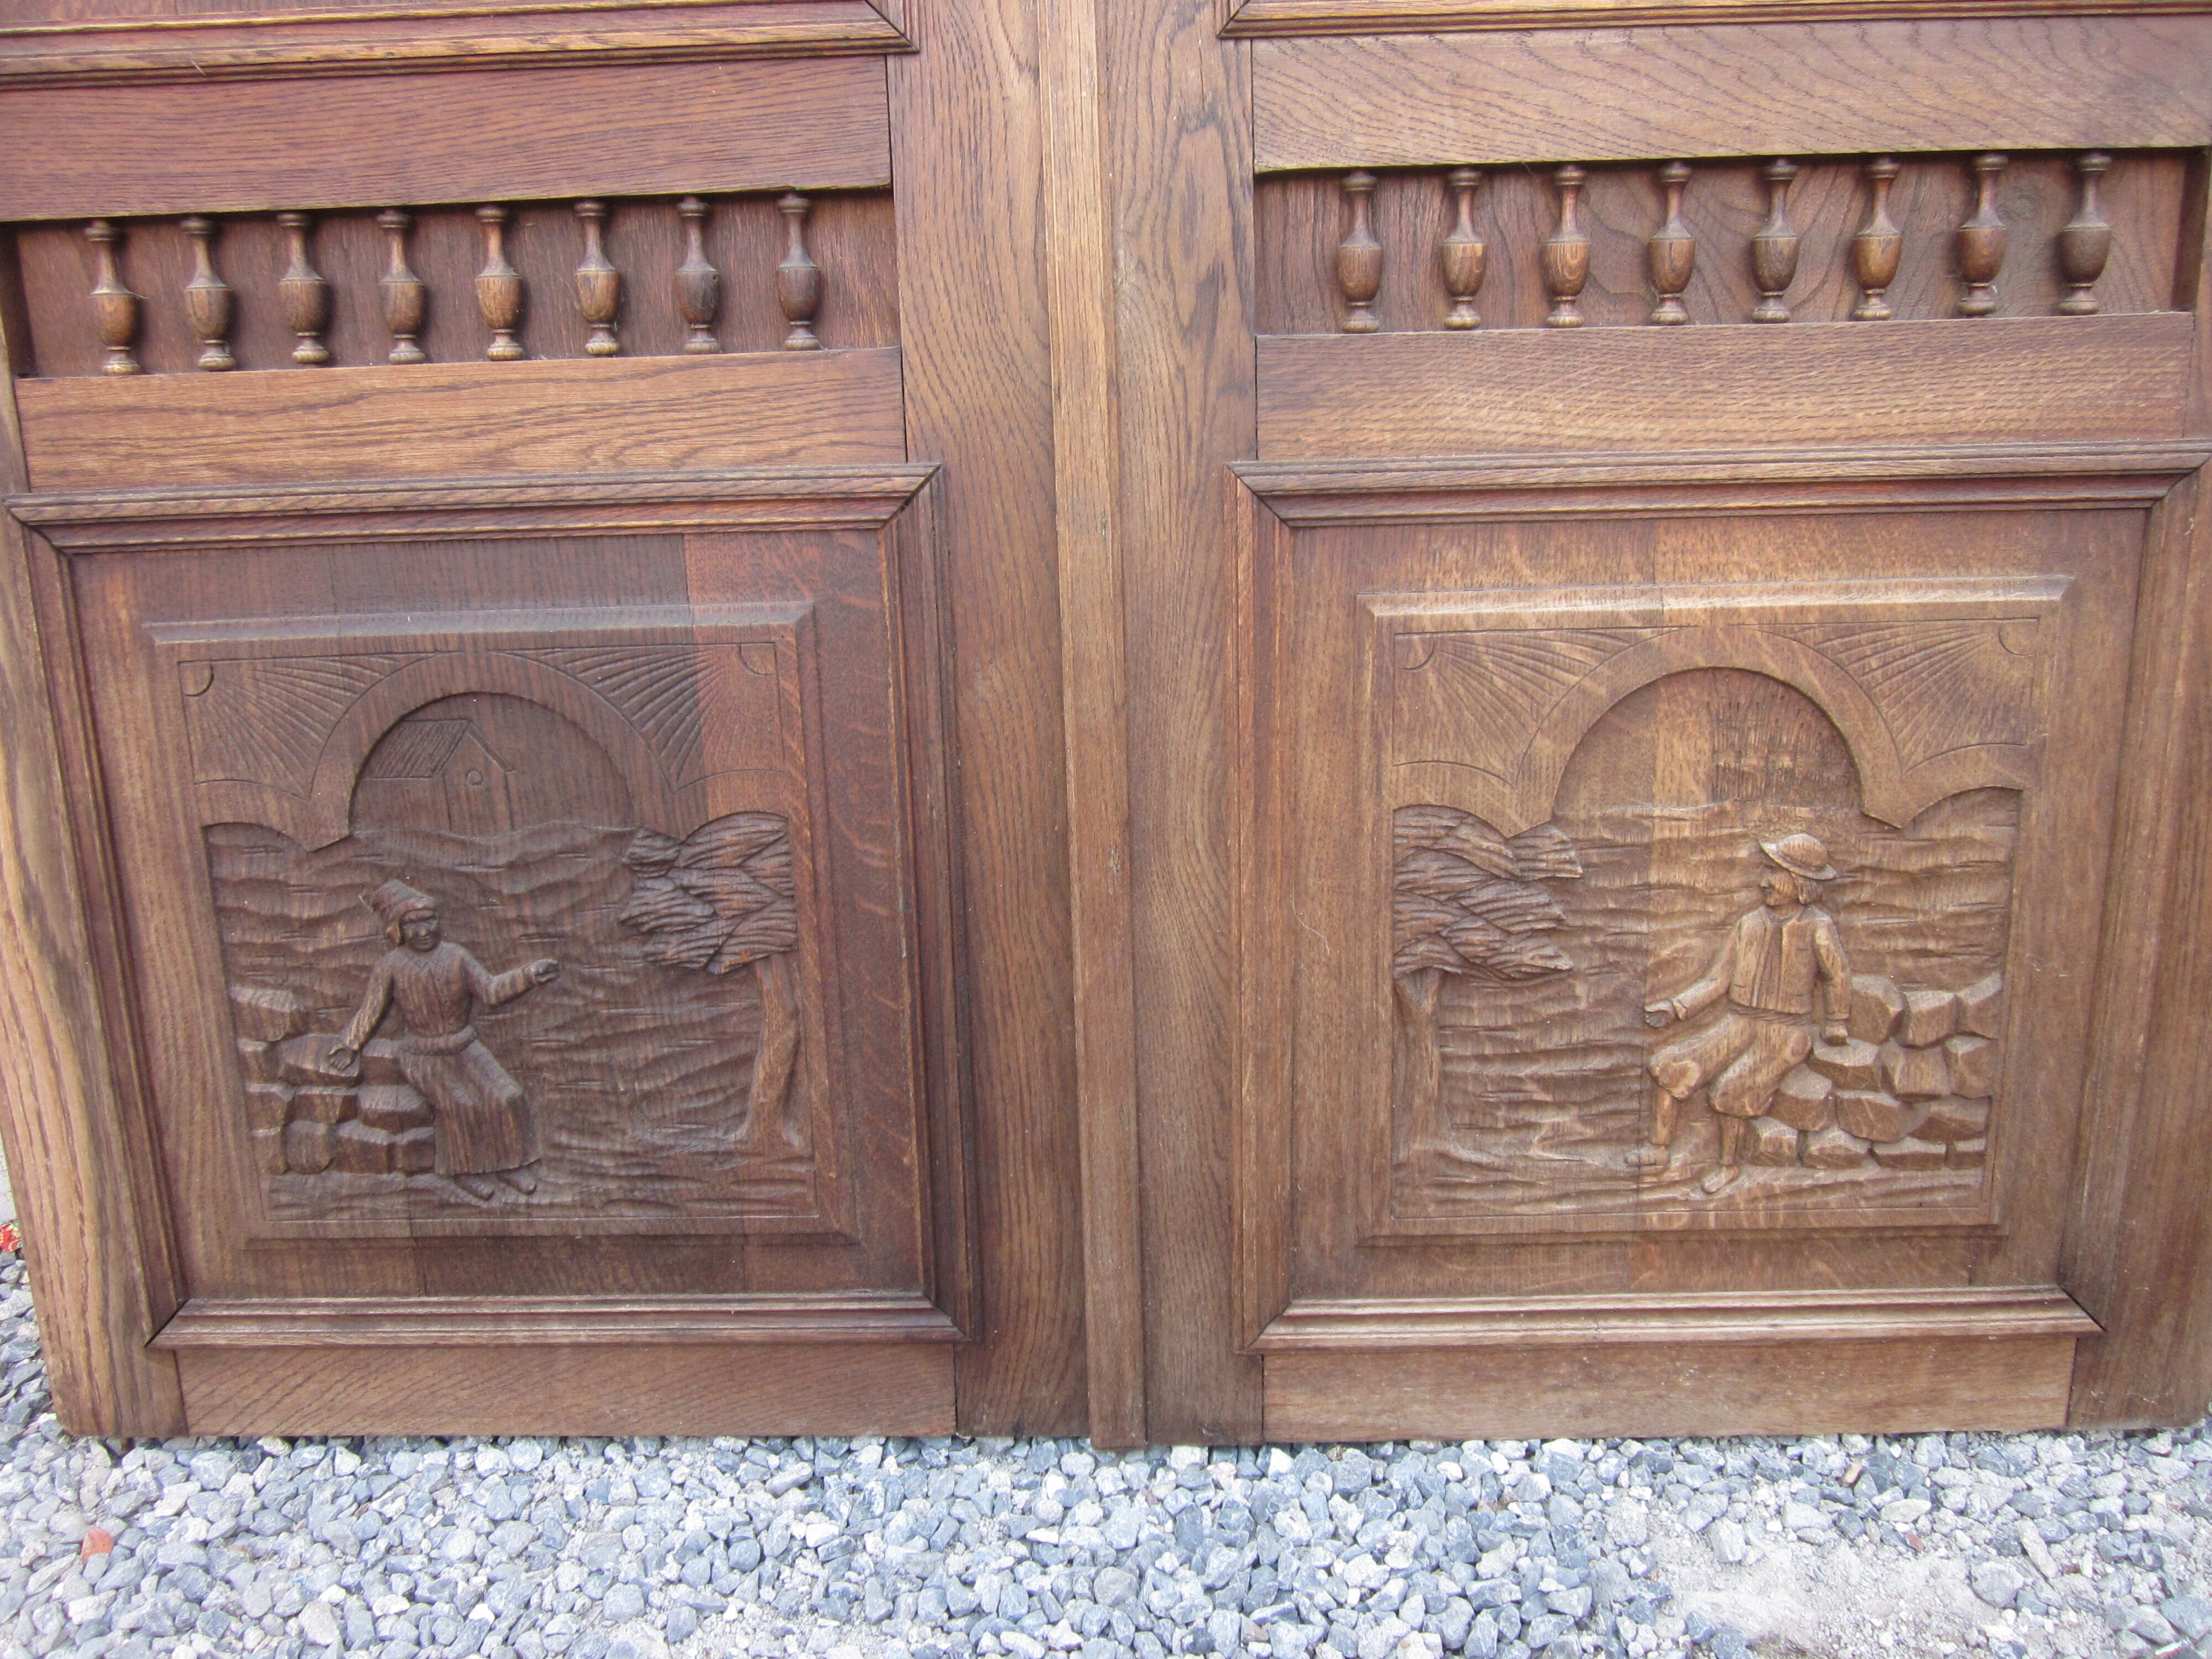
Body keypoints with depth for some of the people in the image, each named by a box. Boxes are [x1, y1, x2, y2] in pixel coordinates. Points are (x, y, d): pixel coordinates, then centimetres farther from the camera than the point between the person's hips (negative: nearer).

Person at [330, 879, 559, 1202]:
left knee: (506, 1097, -15)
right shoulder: (390, 966, -5)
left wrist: (527, 975, -7)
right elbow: (370, 1009, 0)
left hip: (465, 1050, 3)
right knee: (459, 1105, -27)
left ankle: (510, 1164, 1)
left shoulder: (456, 957, 1)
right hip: (423, 1057, -3)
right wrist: (350, 1045, -8)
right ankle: (466, 1171, -8)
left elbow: (490, 991, 1)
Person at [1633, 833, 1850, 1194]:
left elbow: (1837, 976, 2)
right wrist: (1675, 1009, -2)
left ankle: (1729, 1165, -1)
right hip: (1737, 1025, 5)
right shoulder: (1749, 925, 6)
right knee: (1670, 1065, -13)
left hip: (1784, 1033, -5)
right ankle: (1660, 1150, -2)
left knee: (1728, 1091, -25)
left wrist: (1834, 1024, 12)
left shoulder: (1818, 928, -10)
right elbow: (1718, 981, 8)